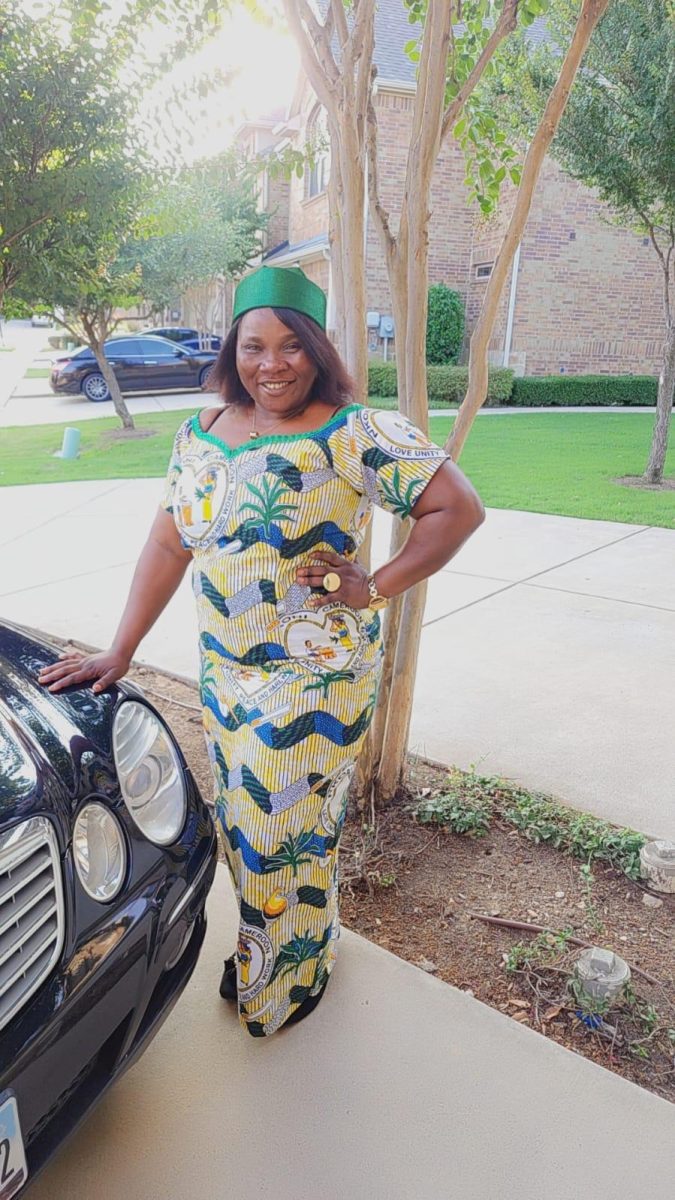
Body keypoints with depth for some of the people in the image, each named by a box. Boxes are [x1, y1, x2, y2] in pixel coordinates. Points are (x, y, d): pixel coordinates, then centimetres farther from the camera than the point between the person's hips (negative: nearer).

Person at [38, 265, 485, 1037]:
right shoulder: (201, 436, 3)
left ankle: (292, 974, 39)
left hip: (316, 679, -6)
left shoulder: (355, 434, -15)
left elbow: (459, 508, -15)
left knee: (287, 829, 9)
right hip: (223, 673, 6)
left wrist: (379, 587, -16)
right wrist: (119, 652, 4)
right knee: (243, 823, 20)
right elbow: (168, 546, 6)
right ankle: (261, 945, 48)